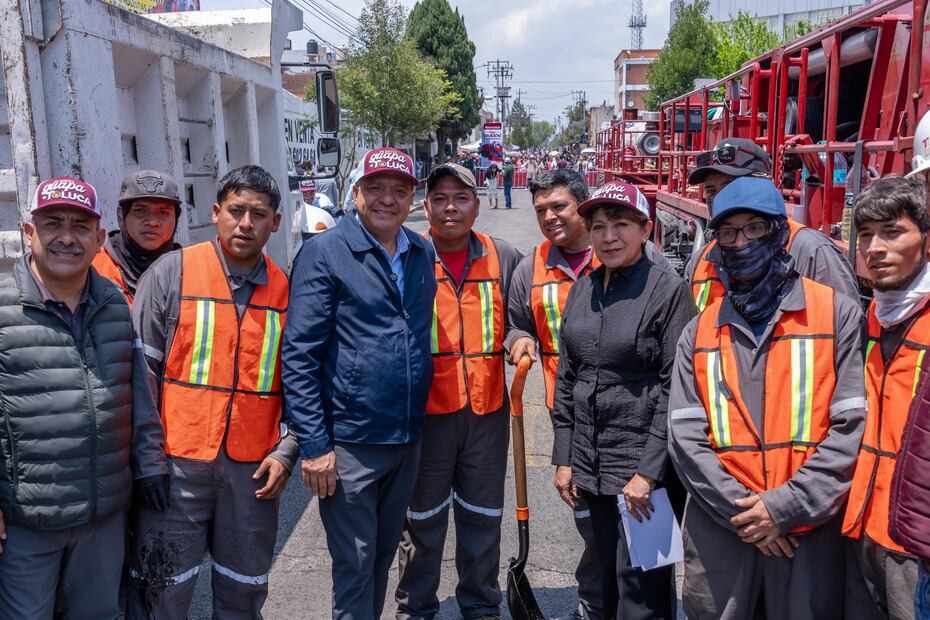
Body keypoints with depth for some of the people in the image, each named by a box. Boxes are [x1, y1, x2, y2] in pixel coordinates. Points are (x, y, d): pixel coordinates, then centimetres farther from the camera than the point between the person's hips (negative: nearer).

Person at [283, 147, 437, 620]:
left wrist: (417, 422, 9)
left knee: (384, 553, 21)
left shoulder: (424, 254, 7)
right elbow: (299, 355, -12)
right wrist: (313, 444, -15)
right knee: (355, 564, 8)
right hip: (349, 443, -5)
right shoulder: (324, 253, -10)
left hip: (408, 439, 6)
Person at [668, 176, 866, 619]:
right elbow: (685, 435, 1)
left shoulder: (837, 314, -1)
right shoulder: (699, 332, 7)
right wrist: (738, 509, -9)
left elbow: (853, 425, -7)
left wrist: (787, 506, -13)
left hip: (811, 530, -2)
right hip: (718, 531, 2)